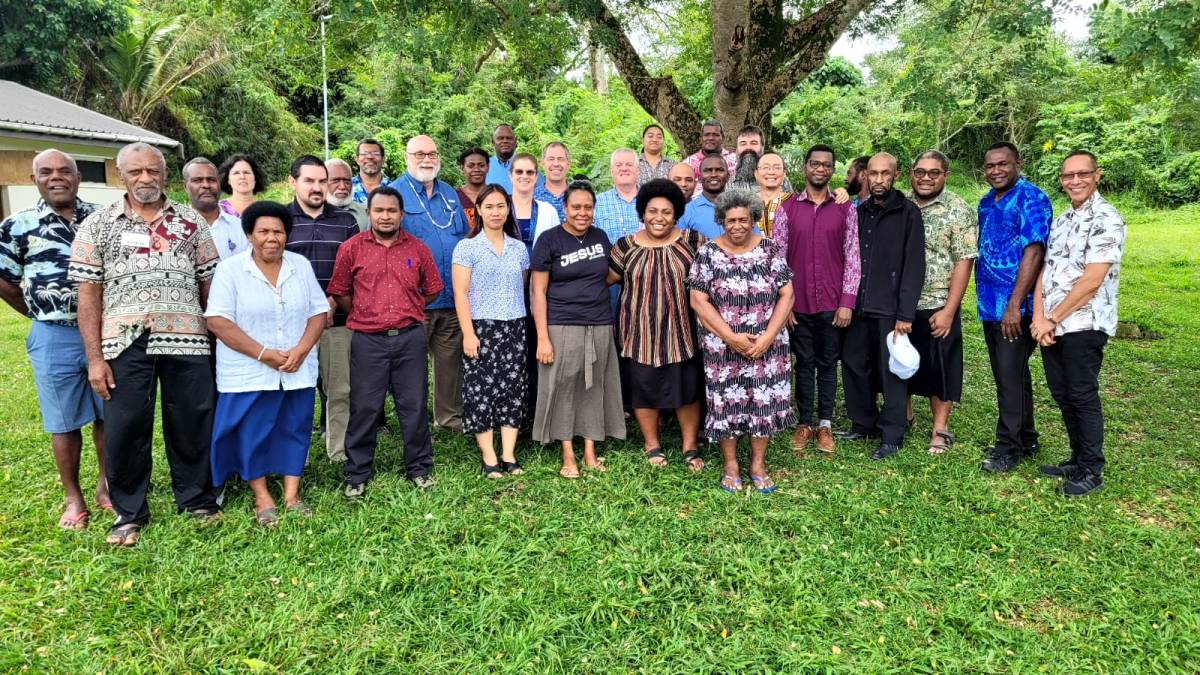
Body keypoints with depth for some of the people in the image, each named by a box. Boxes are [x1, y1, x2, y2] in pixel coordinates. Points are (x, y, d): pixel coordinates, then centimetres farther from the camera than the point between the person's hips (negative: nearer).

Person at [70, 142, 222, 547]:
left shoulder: (192, 222, 8)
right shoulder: (97, 225, 5)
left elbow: (209, 284, 9)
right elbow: (88, 294, 2)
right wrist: (94, 358, -4)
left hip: (187, 341, 1)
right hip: (124, 343, 0)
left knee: (193, 424, 8)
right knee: (125, 429, 6)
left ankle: (197, 499, 27)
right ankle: (129, 513, 23)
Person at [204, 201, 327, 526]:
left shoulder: (301, 266, 6)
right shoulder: (230, 269, -6)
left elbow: (318, 312, 5)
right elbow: (218, 320, -12)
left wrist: (301, 349, -12)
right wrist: (263, 354, -17)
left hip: (298, 372, 3)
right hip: (249, 373, -3)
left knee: (295, 430, 8)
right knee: (253, 435, 4)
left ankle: (292, 496, 20)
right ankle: (262, 498, 19)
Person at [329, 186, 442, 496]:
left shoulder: (417, 248, 5)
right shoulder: (352, 248, 1)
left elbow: (433, 289, 15)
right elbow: (339, 292, 8)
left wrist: (406, 311, 12)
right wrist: (364, 316, 6)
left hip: (410, 338, 1)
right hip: (368, 340, -1)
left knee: (414, 406, 8)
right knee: (364, 408, 5)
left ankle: (419, 468, 22)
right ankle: (357, 474, 18)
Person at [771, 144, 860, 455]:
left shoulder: (845, 209, 3)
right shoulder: (788, 208, 2)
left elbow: (852, 257, 1)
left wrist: (847, 302, -6)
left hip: (832, 303, 0)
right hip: (797, 303, 0)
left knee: (828, 364, 9)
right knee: (804, 364, 9)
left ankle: (825, 424, 20)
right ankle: (804, 423, 20)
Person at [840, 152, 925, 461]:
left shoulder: (908, 213, -3)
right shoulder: (860, 212, 12)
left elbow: (914, 266, -9)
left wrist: (906, 313, -14)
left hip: (890, 309, -5)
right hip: (859, 307, 5)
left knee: (891, 372, 2)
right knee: (853, 365, 9)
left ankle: (892, 435, 13)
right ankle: (864, 423, 25)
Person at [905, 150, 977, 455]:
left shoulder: (958, 212, -6)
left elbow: (964, 262, -10)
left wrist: (948, 310, -15)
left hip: (937, 307, -4)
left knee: (939, 368, 6)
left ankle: (940, 429, 20)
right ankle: (903, 416, 34)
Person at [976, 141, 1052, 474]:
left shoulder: (1031, 198, -10)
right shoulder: (986, 202, 14)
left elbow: (1033, 252, -18)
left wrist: (1014, 305, -23)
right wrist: (983, 298, 12)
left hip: (1015, 308, -8)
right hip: (989, 305, 8)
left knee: (1011, 377, -3)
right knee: (1007, 375, 15)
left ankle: (1009, 447, 8)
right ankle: (1025, 440, 28)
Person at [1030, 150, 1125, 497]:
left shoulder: (1106, 220, -10)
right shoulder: (1060, 222, 15)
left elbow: (1092, 280, -16)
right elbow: (1044, 272, 9)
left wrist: (1053, 319, -13)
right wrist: (1039, 318, -5)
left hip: (1084, 325, -7)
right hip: (1050, 326, 7)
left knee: (1083, 397, 0)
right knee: (1062, 395, 14)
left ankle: (1091, 471, 13)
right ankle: (1078, 459, 28)